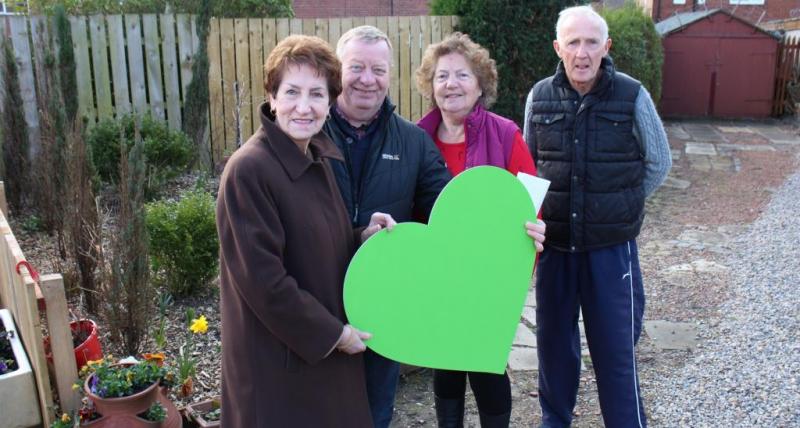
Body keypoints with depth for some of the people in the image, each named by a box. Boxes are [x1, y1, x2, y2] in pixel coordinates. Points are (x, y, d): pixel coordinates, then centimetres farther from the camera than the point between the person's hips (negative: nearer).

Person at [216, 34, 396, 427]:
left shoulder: (318, 159, 5)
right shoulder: (248, 170, -21)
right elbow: (262, 280, -21)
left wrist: (363, 238, -5)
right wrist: (331, 332, -15)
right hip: (276, 355, -8)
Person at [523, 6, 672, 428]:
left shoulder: (632, 96, -9)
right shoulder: (539, 97, -2)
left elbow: (659, 163, 5)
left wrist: (619, 206, 7)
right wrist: (545, 208, 7)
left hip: (611, 248, -2)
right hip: (554, 245, 3)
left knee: (615, 348, 4)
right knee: (553, 340, 15)